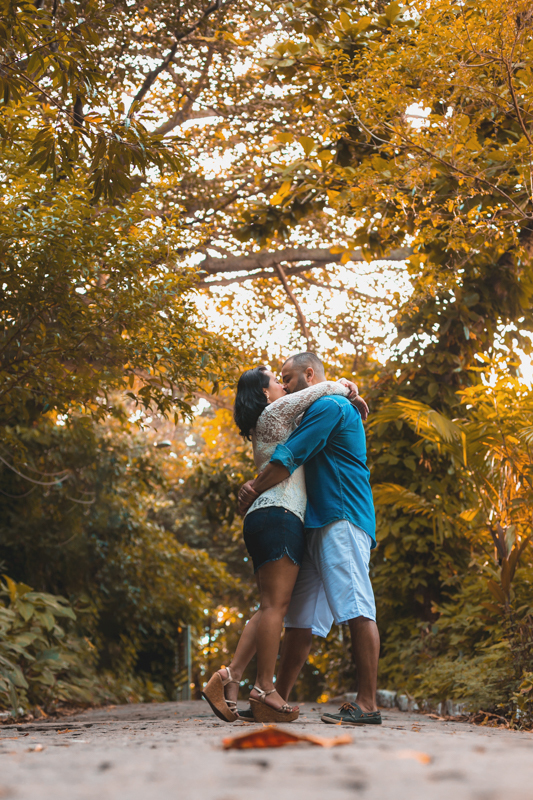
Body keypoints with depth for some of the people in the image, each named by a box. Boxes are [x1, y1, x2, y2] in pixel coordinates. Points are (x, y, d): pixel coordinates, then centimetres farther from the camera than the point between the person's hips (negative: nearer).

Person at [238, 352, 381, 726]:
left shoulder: (329, 407, -4)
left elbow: (288, 458, -11)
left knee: (357, 610, -14)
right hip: (317, 527, 10)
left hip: (342, 521, -10)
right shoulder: (322, 413, 29)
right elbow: (298, 465, 27)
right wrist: (257, 484, 8)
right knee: (300, 620, 8)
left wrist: (252, 493, 1)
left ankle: (368, 705, -17)